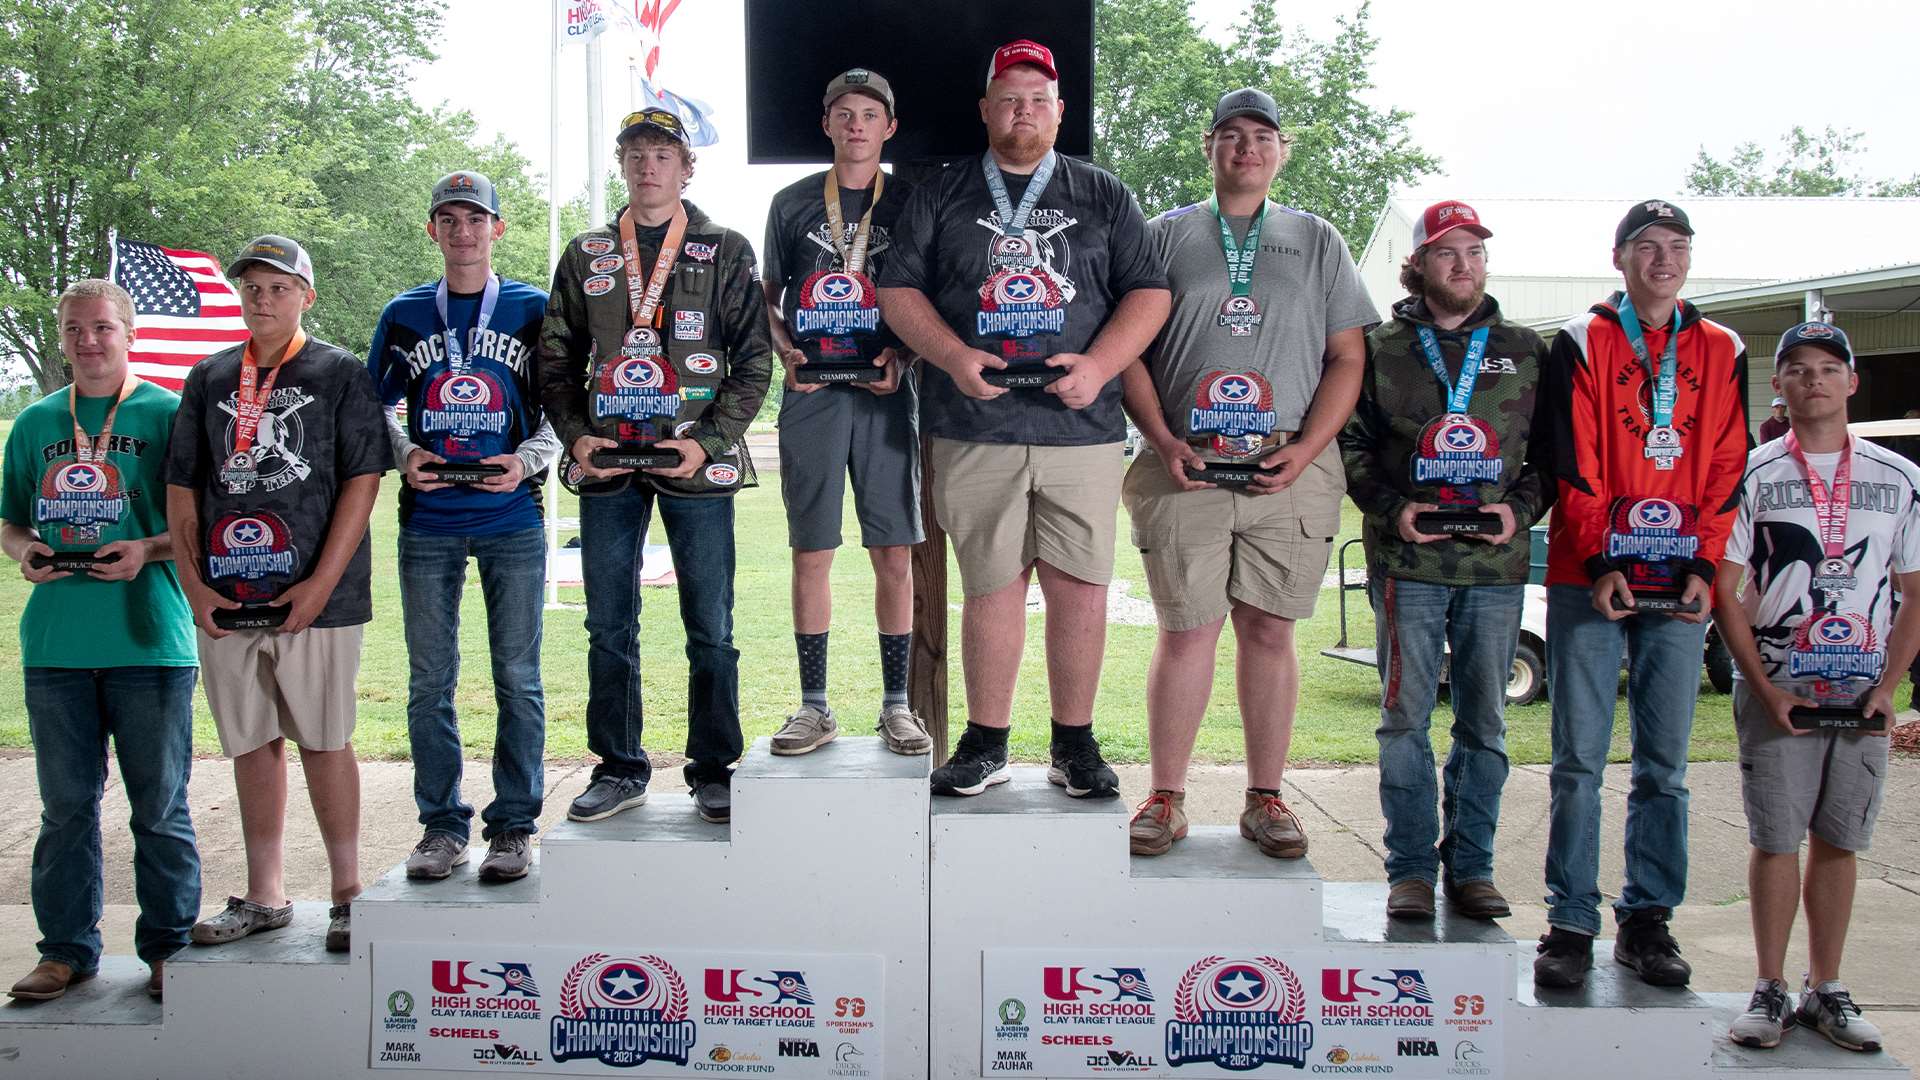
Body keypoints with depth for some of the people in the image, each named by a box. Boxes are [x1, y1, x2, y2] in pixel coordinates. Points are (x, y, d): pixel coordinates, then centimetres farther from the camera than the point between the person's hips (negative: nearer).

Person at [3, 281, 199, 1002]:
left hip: (149, 638, -4)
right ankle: (67, 949, 22)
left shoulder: (169, 413, 1)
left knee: (160, 804, 3)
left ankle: (168, 948, 16)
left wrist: (148, 551, -16)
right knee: (66, 802, 10)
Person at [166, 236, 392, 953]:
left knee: (325, 741, 0)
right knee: (251, 745, 10)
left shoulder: (340, 374, 2)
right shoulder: (209, 379, 14)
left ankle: (347, 892, 10)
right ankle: (264, 895, 21)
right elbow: (182, 488, 14)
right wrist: (193, 583, 2)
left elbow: (362, 480, -6)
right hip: (226, 598, 4)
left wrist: (321, 583, -13)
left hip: (315, 598, -4)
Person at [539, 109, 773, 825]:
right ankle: (619, 769, 18)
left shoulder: (725, 253, 7)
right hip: (606, 465, 3)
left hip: (697, 465, -2)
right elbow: (556, 361, 13)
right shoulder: (586, 256, 14)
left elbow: (753, 360, 2)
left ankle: (714, 770, 13)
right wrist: (577, 437, -3)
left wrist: (708, 441, -10)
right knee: (609, 626, 7)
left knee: (710, 627, 1)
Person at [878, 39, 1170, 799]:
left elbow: (1149, 293, 9)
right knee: (991, 585, 3)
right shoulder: (942, 196, 13)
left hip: (1081, 425, 1)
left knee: (1080, 586, 0)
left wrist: (1097, 365, -8)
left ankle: (1075, 744, 12)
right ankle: (986, 744, 14)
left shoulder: (1104, 196, 14)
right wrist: (954, 358, -9)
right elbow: (898, 291, 8)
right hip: (973, 428, 0)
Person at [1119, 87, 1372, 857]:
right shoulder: (1167, 235, 12)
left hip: (1290, 469, 1)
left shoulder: (1317, 241, 14)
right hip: (1185, 467, -1)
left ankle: (1264, 799, 13)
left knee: (1269, 630, 4)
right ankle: (1166, 798, 8)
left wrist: (1306, 449, -5)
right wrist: (1164, 442, -6)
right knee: (1186, 631, -1)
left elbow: (1348, 358, 9)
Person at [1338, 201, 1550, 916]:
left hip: (1497, 565, 2)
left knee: (1484, 722, 7)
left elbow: (1554, 449, 12)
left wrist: (1521, 507, -4)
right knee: (1405, 717, 1)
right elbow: (1351, 442, 6)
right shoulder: (1381, 349, 7)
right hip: (1408, 562, -1)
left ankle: (1471, 865, 18)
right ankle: (1411, 866, 11)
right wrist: (1392, 508, -8)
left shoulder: (1526, 350, 11)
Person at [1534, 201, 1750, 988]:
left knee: (1664, 765, 7)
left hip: (1680, 588, 3)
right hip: (1588, 580, -3)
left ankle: (1648, 921, 17)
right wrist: (1600, 564, -12)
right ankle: (1571, 923, 5)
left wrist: (1705, 568, -3)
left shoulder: (1722, 352, 12)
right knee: (1579, 760, -1)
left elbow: (1728, 470, 8)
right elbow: (1571, 464, -3)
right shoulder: (1581, 344, 3)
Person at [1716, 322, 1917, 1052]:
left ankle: (1825, 991, 17)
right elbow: (1724, 592, -1)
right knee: (1774, 840, 0)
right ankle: (1771, 991, 10)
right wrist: (1766, 689, -9)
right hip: (1774, 689, -2)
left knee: (1839, 842, 7)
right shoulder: (1753, 475, 2)